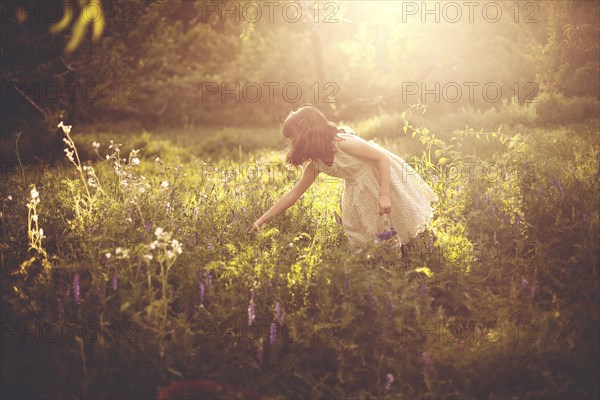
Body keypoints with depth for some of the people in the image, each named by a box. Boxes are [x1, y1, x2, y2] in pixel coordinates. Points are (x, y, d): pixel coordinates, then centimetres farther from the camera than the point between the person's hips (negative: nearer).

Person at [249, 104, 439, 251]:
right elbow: (292, 195, -4)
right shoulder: (316, 164, -10)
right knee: (363, 238, 9)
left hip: (384, 178, -7)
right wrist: (263, 220, -7)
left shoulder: (342, 143, -32)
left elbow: (383, 158, -28)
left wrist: (384, 195, -35)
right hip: (358, 191, 7)